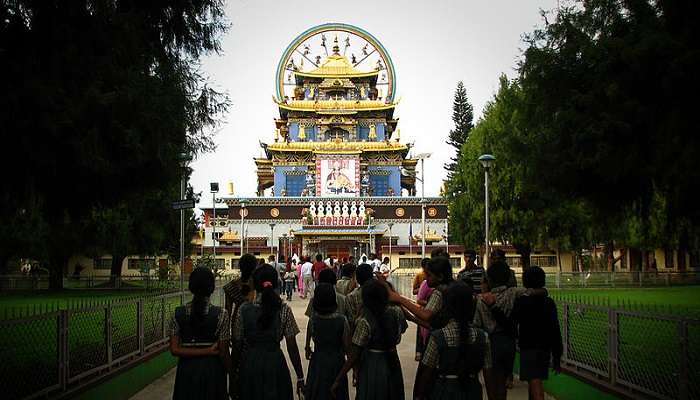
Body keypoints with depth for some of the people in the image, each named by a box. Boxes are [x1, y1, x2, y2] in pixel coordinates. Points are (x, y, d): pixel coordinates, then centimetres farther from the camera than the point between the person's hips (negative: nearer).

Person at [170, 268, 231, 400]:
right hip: (212, 369, -2)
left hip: (186, 371, 2)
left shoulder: (178, 313, -5)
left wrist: (207, 351, -8)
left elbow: (174, 350, -9)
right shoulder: (221, 314, -14)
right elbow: (223, 352, -11)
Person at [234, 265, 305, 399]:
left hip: (250, 364, 1)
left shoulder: (244, 309, -8)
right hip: (276, 363, -1)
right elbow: (292, 347, -9)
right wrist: (300, 377, -1)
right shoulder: (284, 309, -10)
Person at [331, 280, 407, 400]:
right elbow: (402, 329, 14)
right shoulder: (397, 312, -10)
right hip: (392, 364, 4)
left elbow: (354, 356, -19)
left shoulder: (365, 320, -21)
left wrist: (338, 380, -12)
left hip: (371, 365, -4)